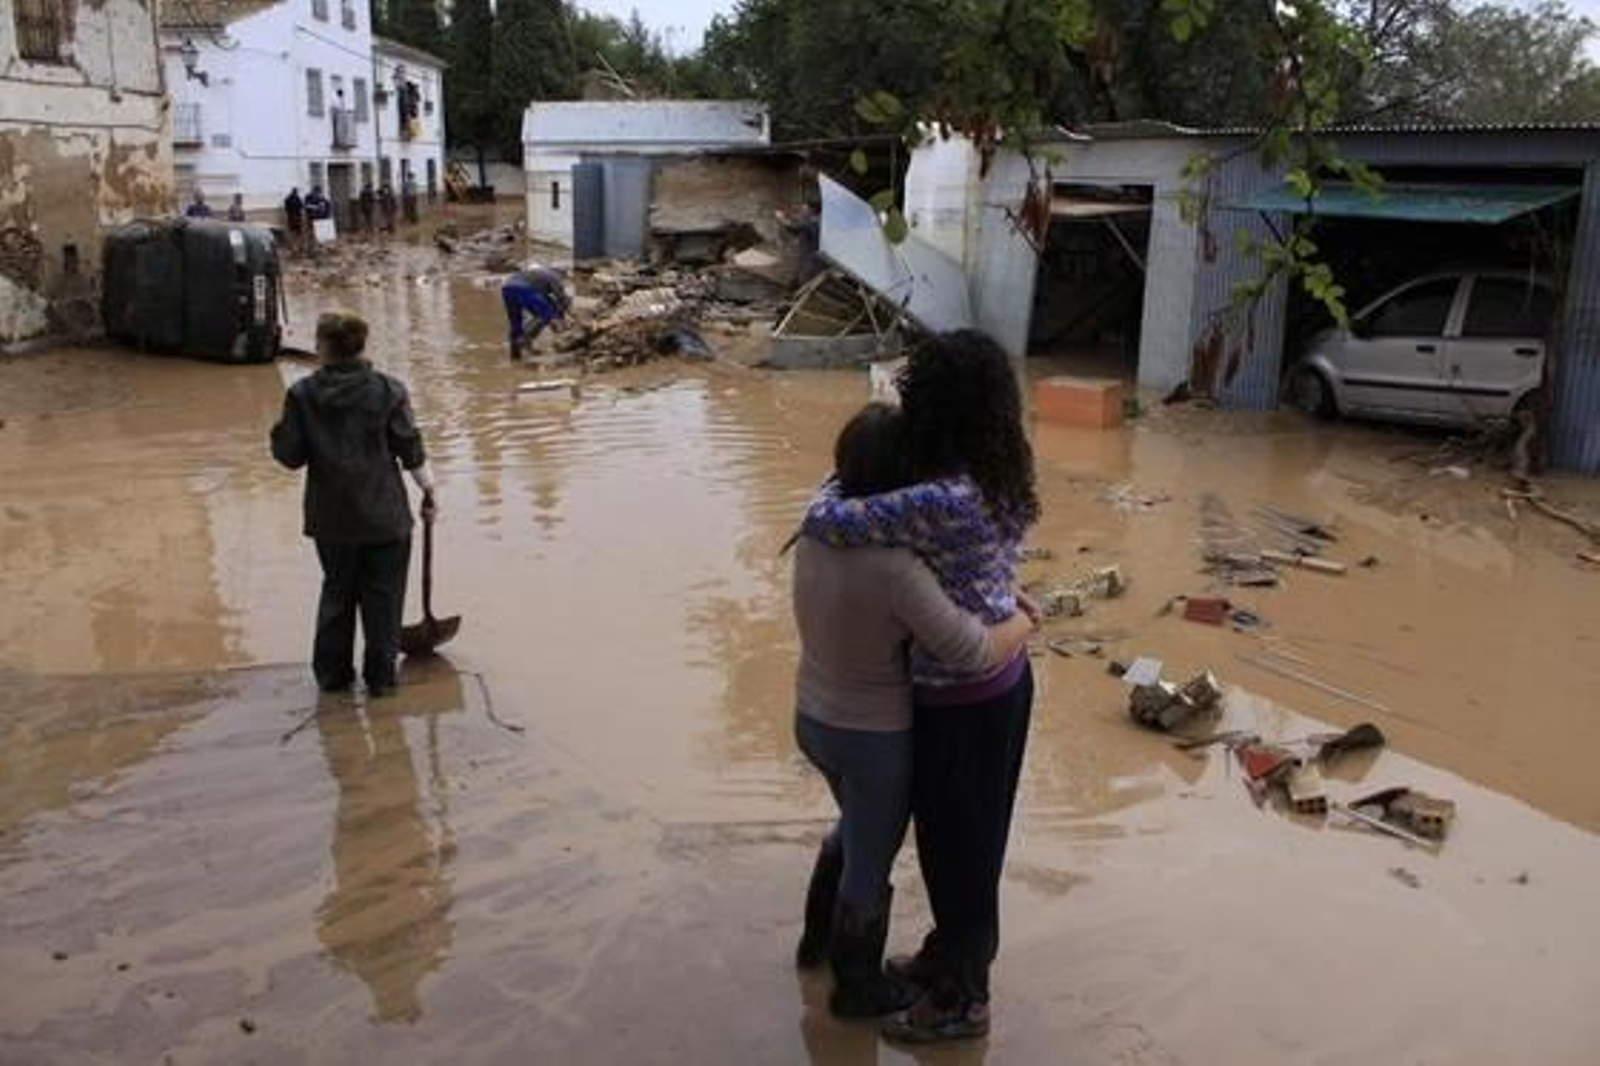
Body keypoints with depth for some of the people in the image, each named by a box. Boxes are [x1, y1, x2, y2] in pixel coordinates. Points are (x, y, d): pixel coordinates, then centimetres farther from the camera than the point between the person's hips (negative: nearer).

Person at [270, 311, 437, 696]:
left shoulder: (302, 395, -7)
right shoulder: (388, 391, -8)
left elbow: (289, 455, -5)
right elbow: (410, 448, -4)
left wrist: (279, 433, 16)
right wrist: (428, 489, 10)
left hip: (331, 519, 2)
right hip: (384, 516, -1)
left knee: (337, 593, 17)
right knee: (382, 597, 9)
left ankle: (333, 673, 24)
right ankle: (380, 675, 13)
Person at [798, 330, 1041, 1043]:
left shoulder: (940, 504, -31)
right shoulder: (1000, 482, -3)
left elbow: (824, 523, -24)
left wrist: (838, 484, -5)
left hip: (960, 698, -8)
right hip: (1002, 678, 9)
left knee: (956, 845, 11)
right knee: (968, 836, 26)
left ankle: (961, 998, 32)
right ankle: (953, 953, 47)